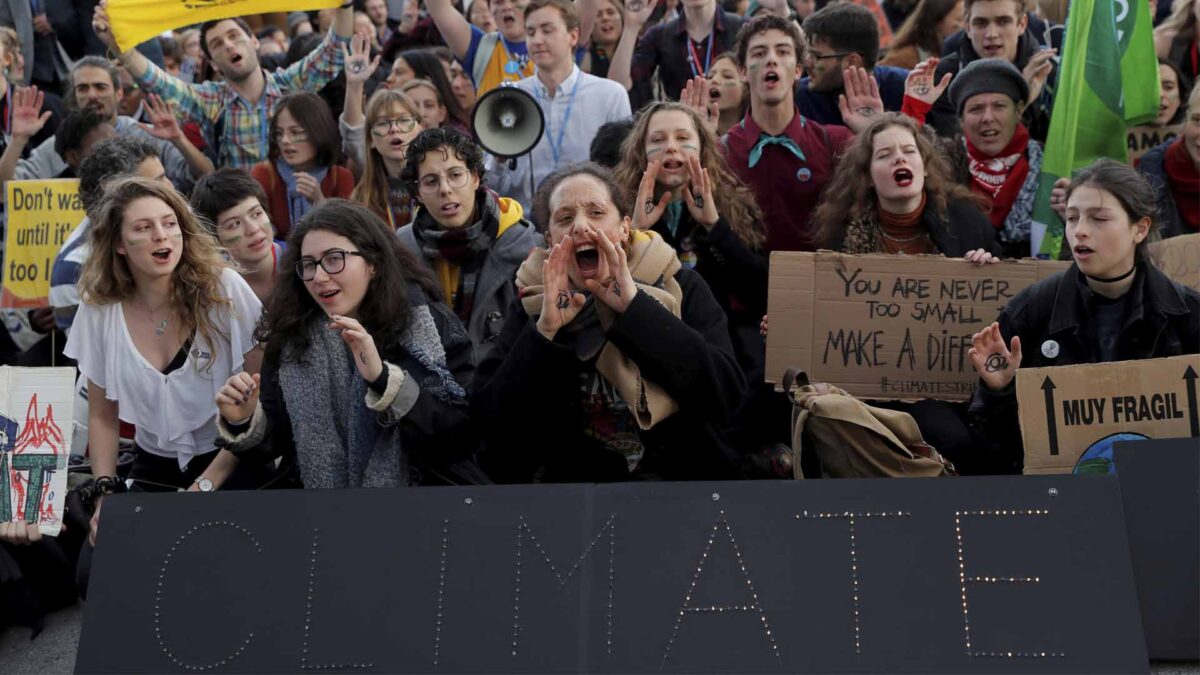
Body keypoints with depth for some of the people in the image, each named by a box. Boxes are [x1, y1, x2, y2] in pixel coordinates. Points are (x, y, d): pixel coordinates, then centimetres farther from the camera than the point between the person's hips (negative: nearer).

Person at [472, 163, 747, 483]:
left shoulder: (681, 288, 1)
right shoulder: (533, 307, 4)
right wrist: (545, 331, -15)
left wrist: (636, 306, -15)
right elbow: (487, 418, -4)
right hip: (570, 478, 1)